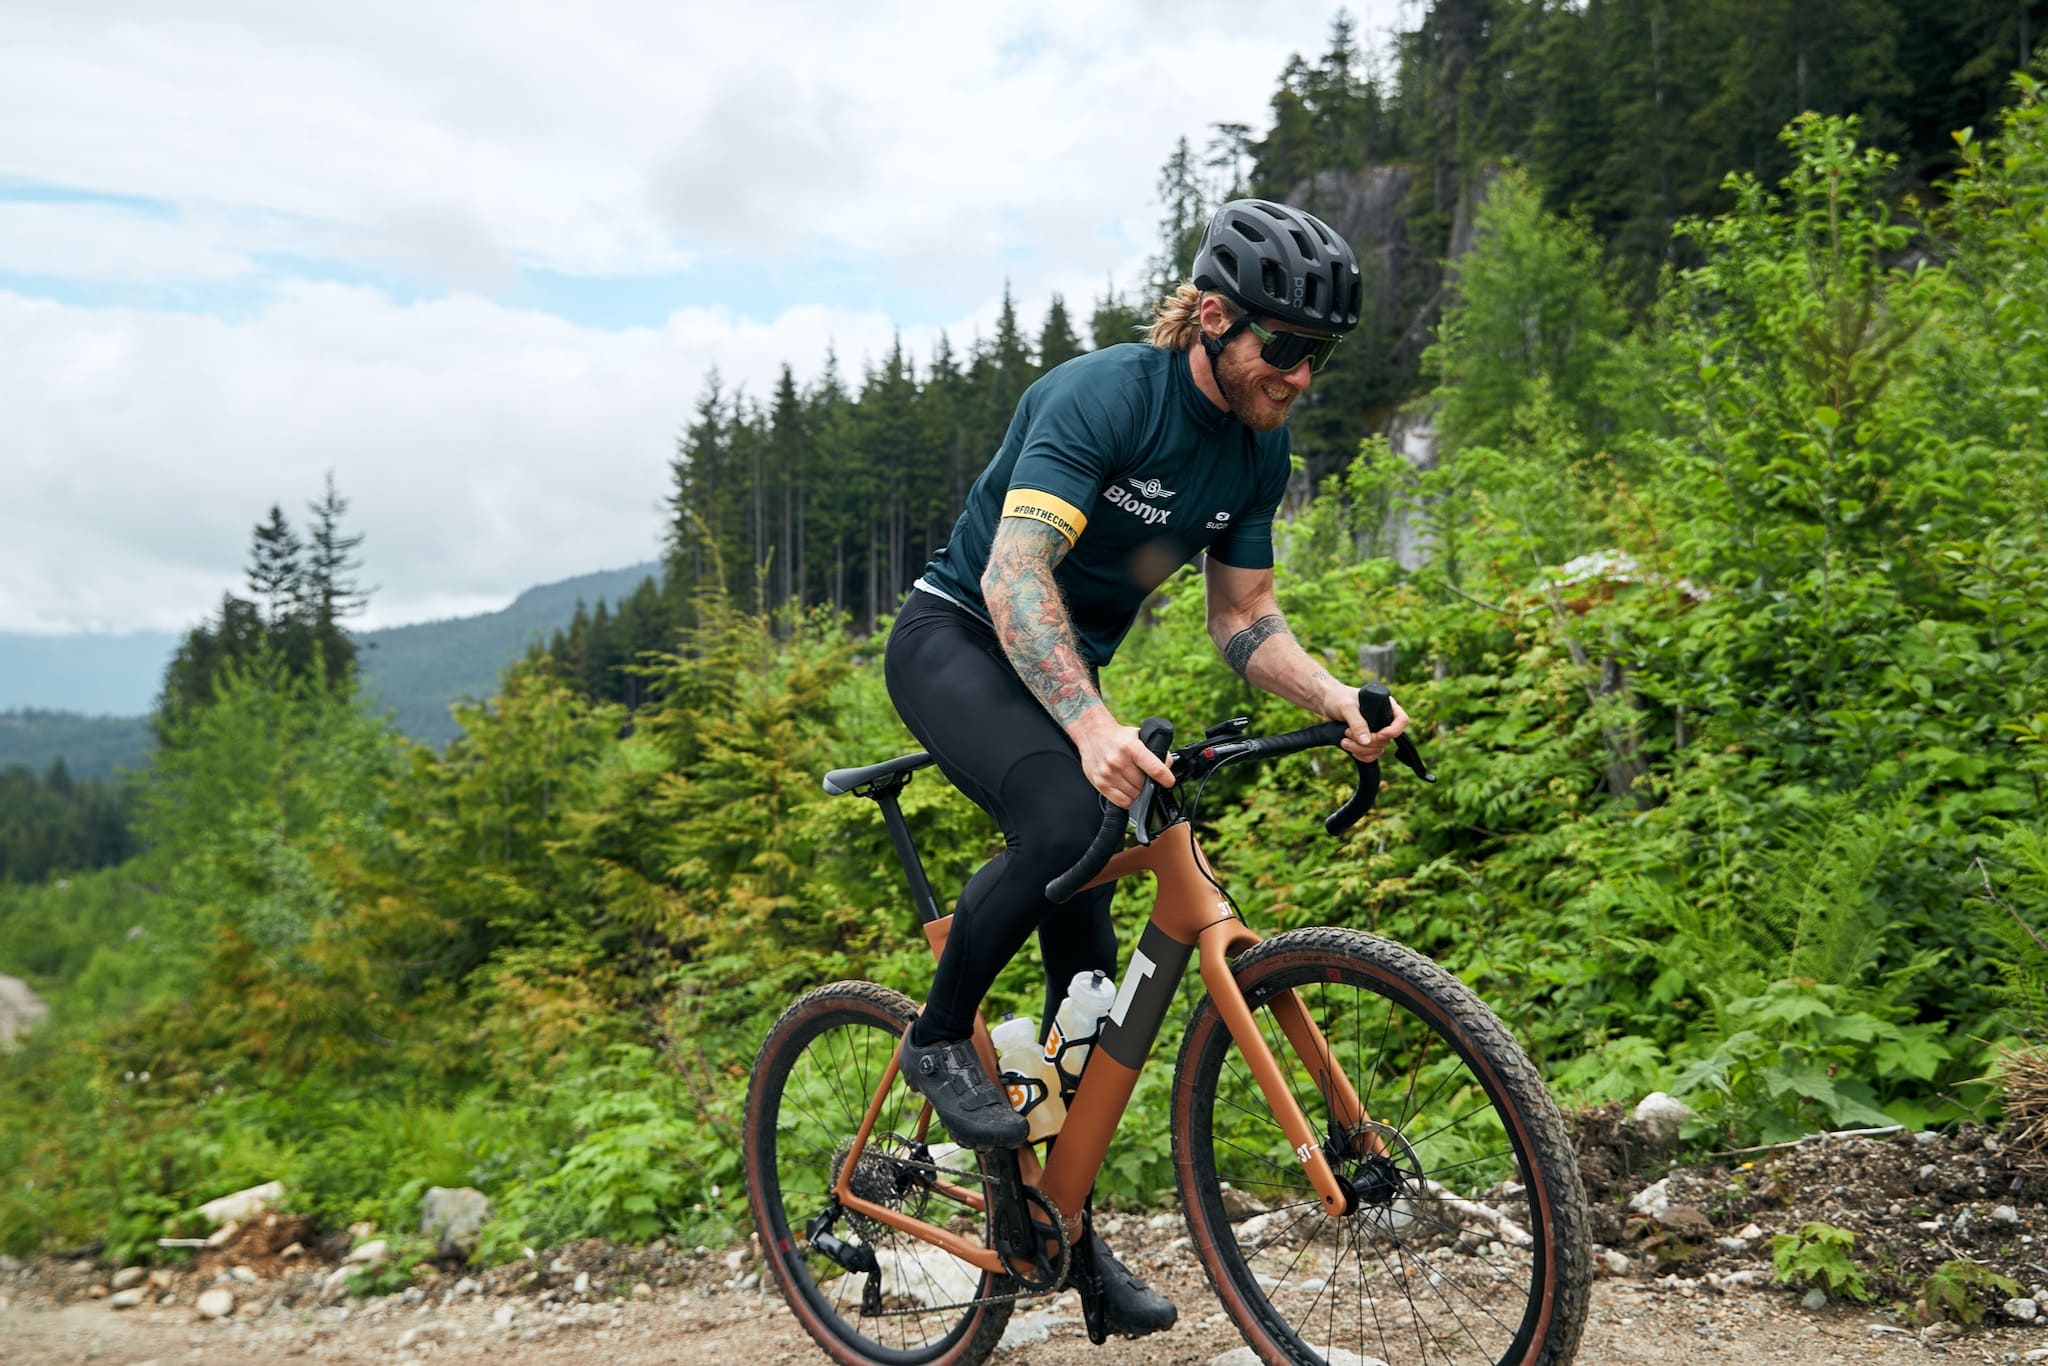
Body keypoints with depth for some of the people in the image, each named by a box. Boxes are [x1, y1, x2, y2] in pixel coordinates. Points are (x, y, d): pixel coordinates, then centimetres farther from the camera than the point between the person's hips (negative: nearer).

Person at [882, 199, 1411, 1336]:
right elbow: (1013, 574, -36)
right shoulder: (1101, 395, -24)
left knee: (1087, 962, 3)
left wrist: (1341, 703, -15)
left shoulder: (1257, 450, -1)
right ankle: (940, 1037, -11)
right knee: (1063, 817, -36)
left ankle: (1066, 1223, 17)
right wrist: (1092, 725, -50)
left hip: (1065, 673, 7)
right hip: (957, 638, -7)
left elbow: (1243, 618, 4)